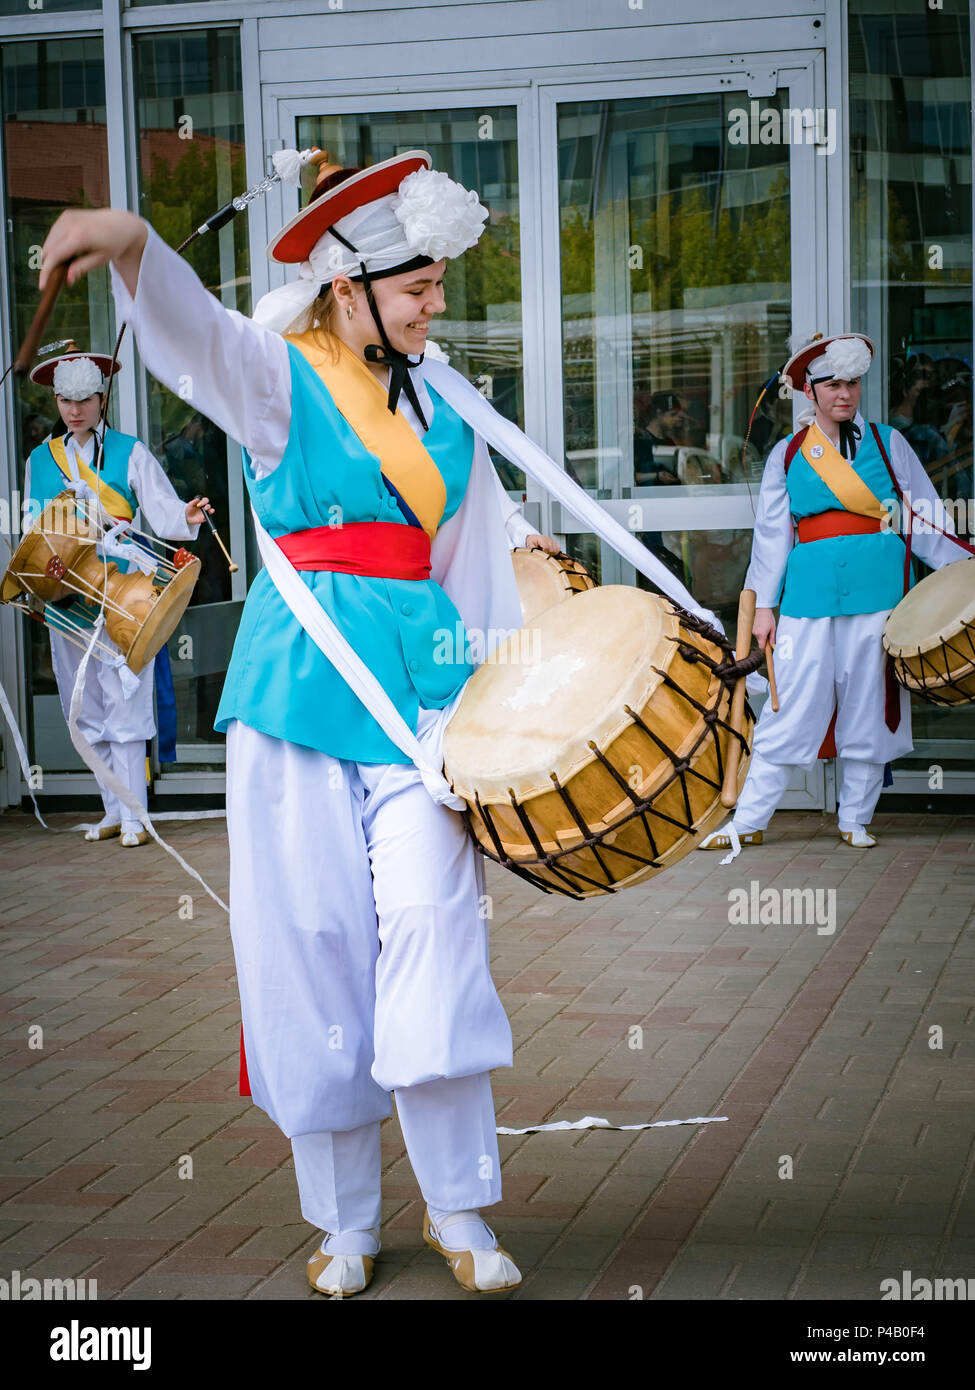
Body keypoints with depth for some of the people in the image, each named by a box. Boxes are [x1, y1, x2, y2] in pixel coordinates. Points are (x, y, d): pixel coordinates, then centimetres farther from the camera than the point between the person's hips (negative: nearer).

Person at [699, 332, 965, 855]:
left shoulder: (887, 443, 8)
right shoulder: (788, 455, 8)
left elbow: (924, 517, 9)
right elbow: (771, 533, 10)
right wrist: (764, 606, 7)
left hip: (878, 591, 0)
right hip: (811, 593, 0)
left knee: (869, 705, 4)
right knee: (792, 705, -2)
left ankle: (855, 820, 16)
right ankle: (747, 822, 5)